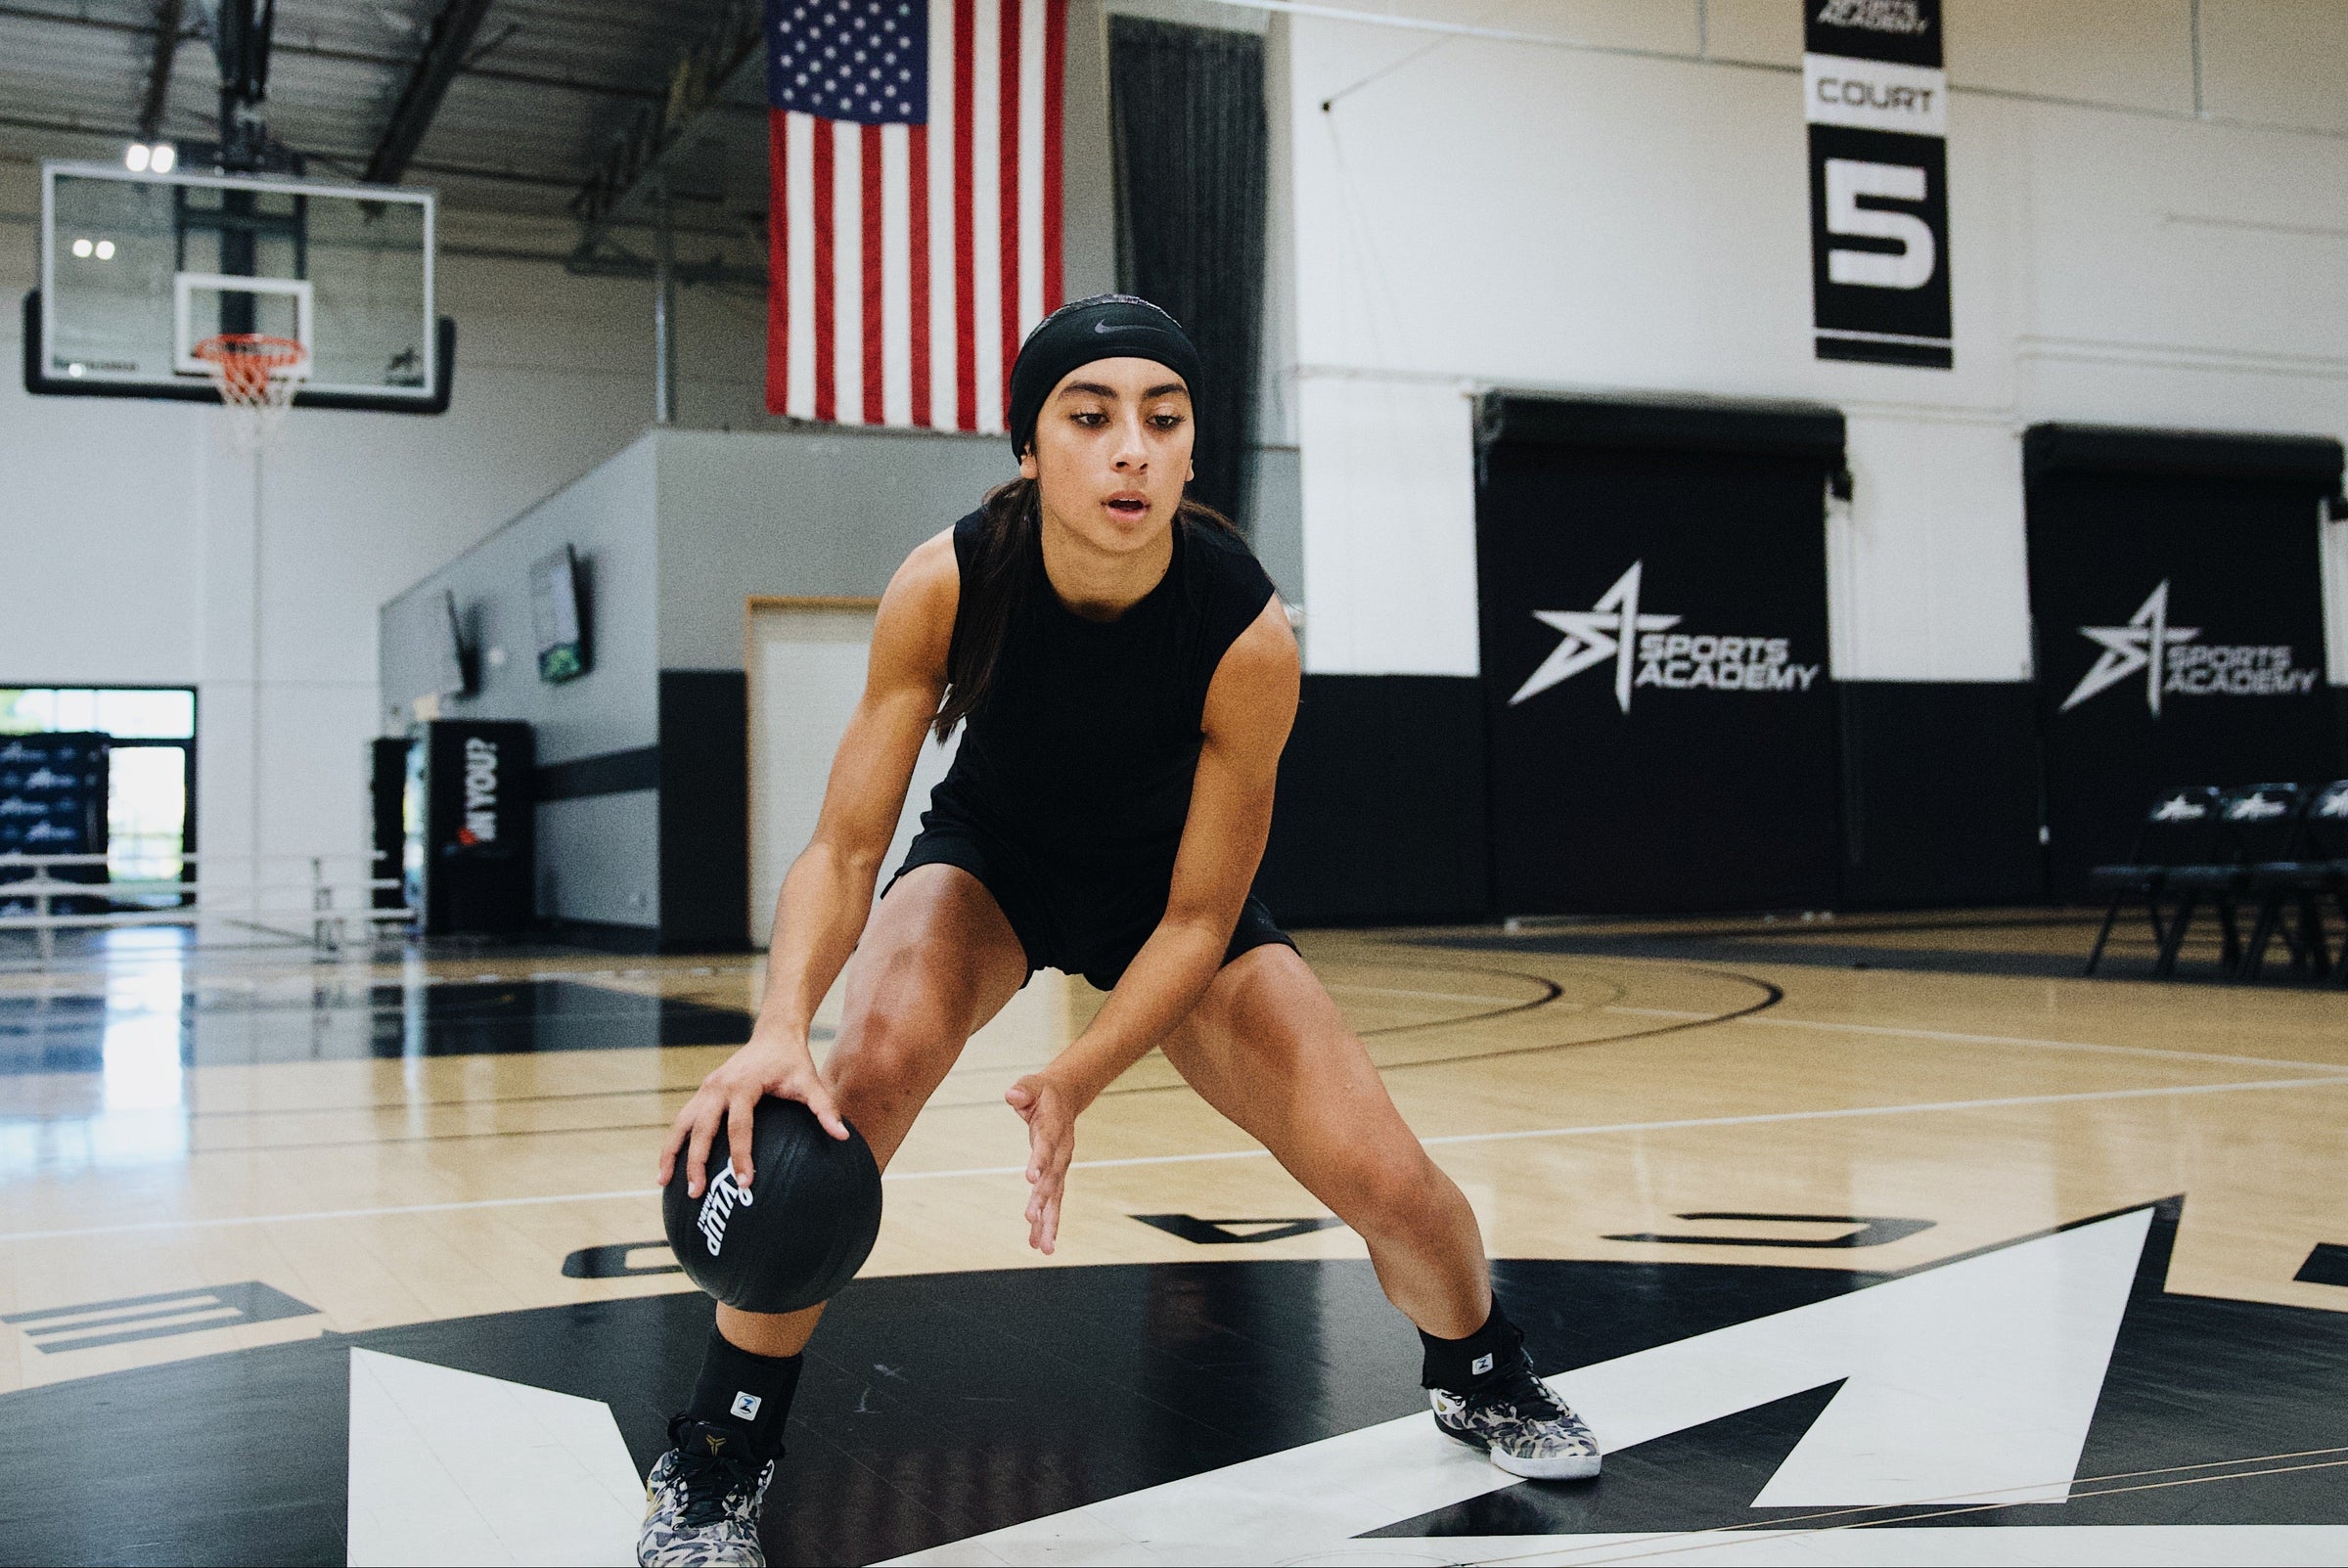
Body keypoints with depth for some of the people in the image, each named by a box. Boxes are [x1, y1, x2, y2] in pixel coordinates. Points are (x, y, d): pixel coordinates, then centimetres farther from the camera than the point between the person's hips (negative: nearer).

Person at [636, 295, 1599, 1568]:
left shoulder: (1247, 632, -32)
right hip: (989, 856, 0)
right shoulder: (947, 582, -31)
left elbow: (1199, 915, -23)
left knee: (1386, 1181, -8)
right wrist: (779, 1026, -45)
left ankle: (1482, 1380, 30)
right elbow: (845, 846, -28)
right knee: (873, 1060, -32)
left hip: (1165, 892, 0)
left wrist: (1076, 1079, -35)